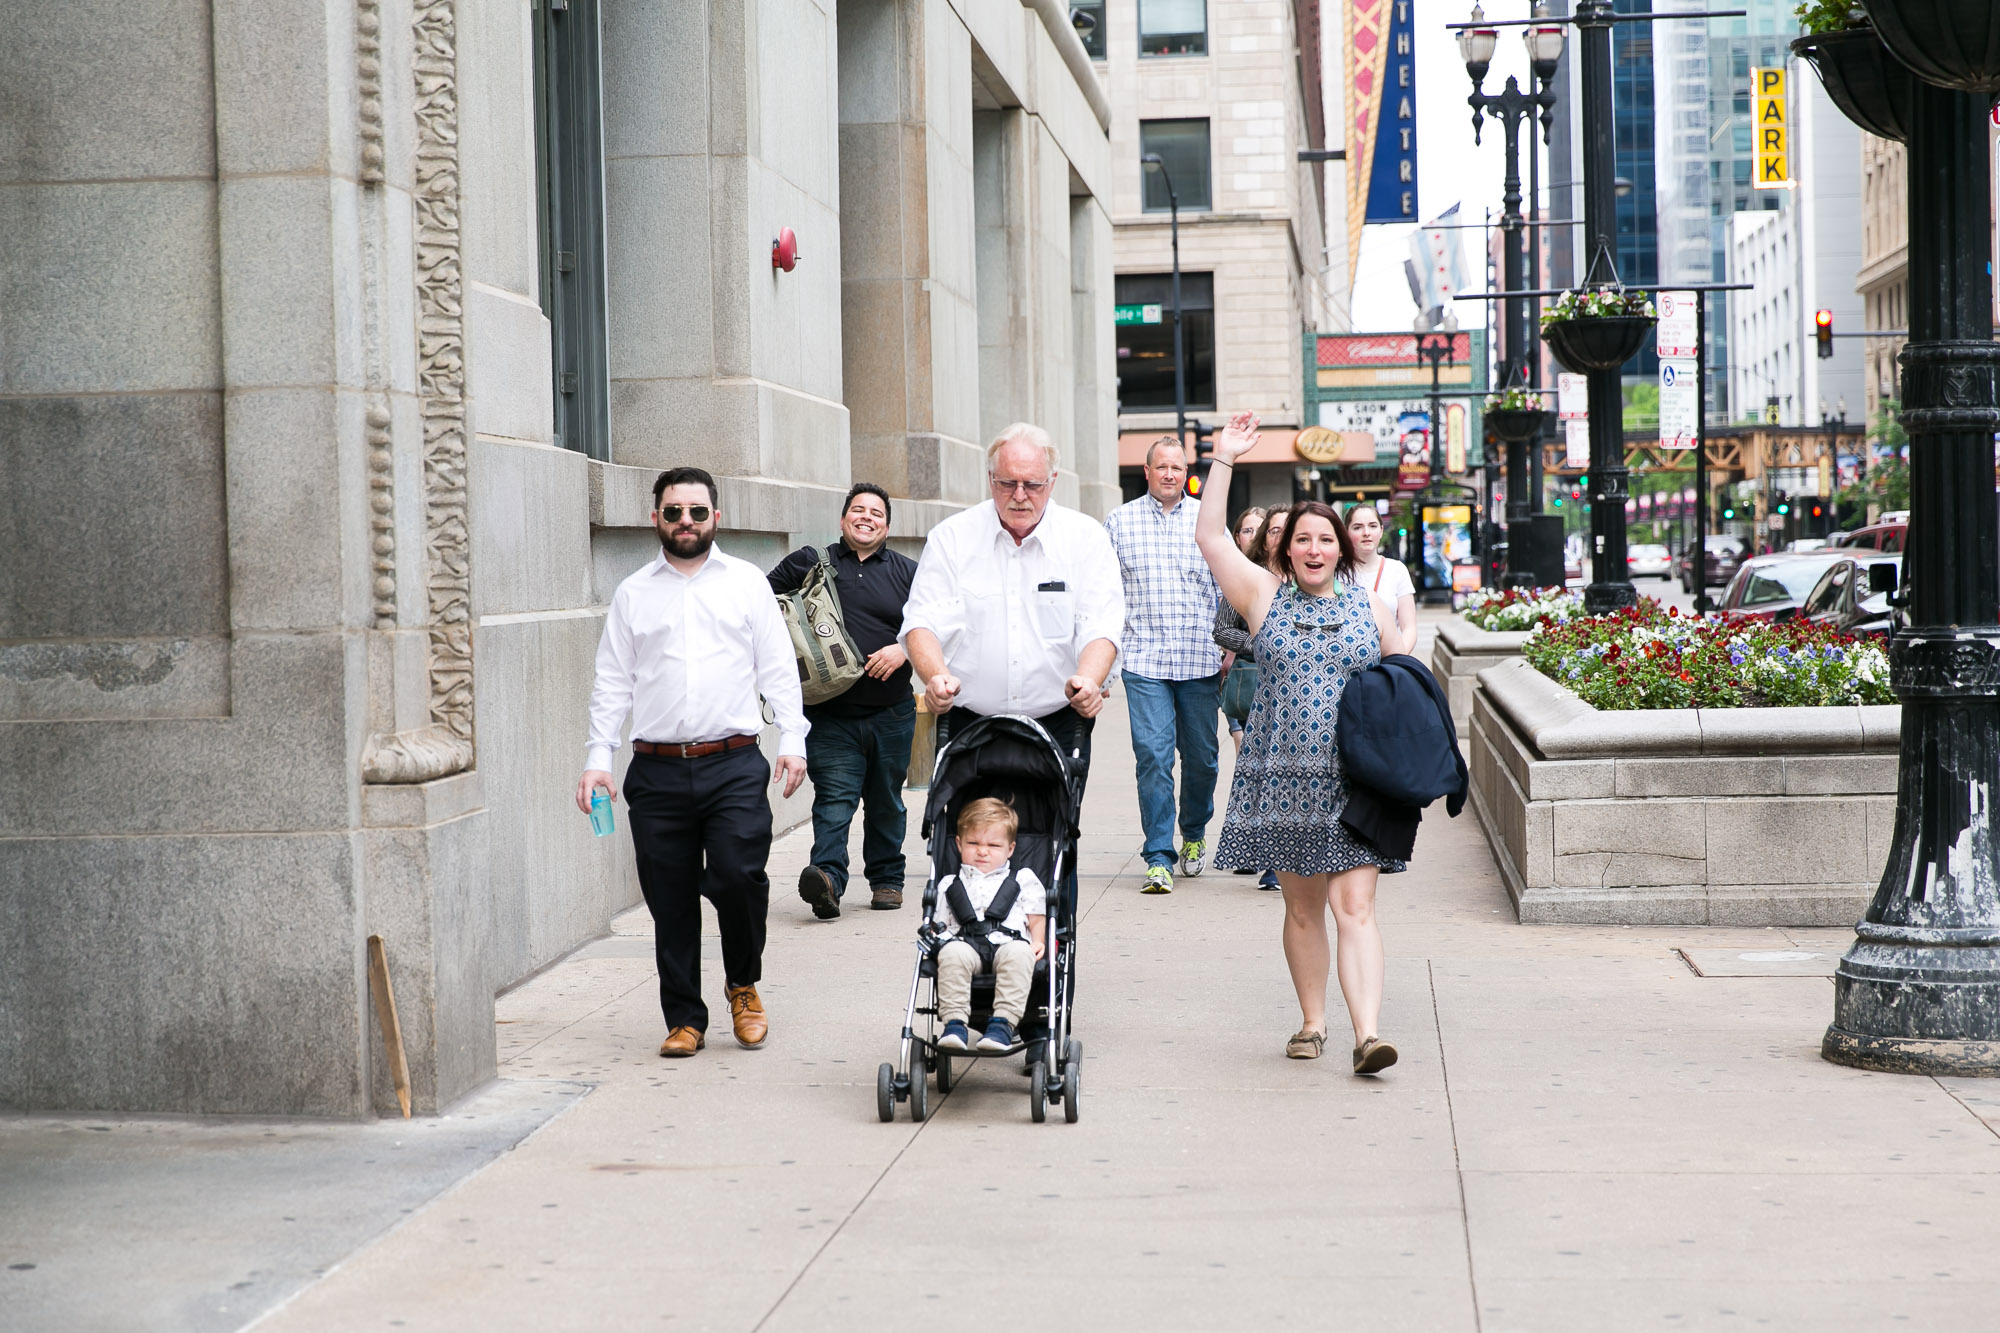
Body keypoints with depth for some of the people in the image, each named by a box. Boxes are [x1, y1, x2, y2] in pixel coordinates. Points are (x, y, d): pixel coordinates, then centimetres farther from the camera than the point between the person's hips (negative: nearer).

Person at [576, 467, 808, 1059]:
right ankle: (684, 1020, 13)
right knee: (670, 900, 2)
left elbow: (778, 667, 8)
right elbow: (612, 682, 12)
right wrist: (598, 757, 3)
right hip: (657, 771, 2)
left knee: (737, 876, -15)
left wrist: (792, 739, -2)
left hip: (734, 765, -1)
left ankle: (743, 986, 10)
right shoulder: (633, 593, 12)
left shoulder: (746, 582, 10)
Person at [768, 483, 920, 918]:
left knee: (886, 801, 11)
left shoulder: (907, 572, 10)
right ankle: (828, 877, -27)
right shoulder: (807, 563, 8)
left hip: (891, 714, 2)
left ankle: (886, 879, 23)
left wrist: (904, 649, -10)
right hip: (830, 715, -2)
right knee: (833, 799, -14)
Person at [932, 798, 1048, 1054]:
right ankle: (954, 1022, -40)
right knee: (952, 953, -36)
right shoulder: (951, 885, 30)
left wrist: (1038, 941, -2)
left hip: (1009, 940, -1)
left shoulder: (1023, 880, 25)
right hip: (965, 942, 1)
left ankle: (1004, 1023, -45)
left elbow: (1037, 918, 19)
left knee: (1018, 954, -38)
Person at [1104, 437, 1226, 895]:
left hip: (1200, 660, 1)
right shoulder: (1120, 521, 6)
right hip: (1144, 659, -1)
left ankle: (1194, 834, 33)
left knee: (1201, 756, 8)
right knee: (1153, 755, -10)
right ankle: (1159, 858, -6)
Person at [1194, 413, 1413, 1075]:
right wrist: (1223, 460, -7)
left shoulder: (1369, 609, 8)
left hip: (1353, 780, -1)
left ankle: (1367, 1033, -17)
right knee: (1302, 908, 9)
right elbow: (1210, 537, -1)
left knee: (1354, 907, -9)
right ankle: (1312, 1022, 22)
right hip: (1285, 776, 1)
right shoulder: (1264, 597, 6)